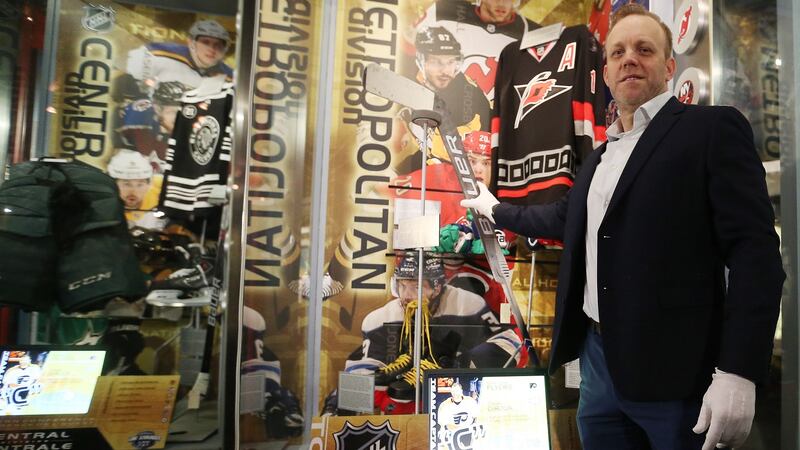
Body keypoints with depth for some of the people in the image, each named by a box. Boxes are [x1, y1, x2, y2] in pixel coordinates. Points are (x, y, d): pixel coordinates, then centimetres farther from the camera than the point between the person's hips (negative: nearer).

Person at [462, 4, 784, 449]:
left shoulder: (713, 128, -6)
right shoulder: (601, 155, 17)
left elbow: (754, 248, -13)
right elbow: (566, 217, 32)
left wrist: (737, 370, -20)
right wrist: (495, 209, 40)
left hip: (672, 368, -7)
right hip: (598, 358, 7)